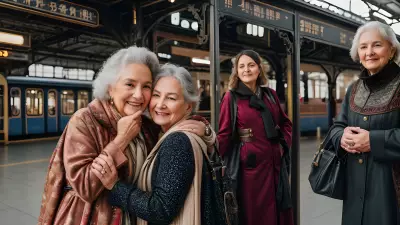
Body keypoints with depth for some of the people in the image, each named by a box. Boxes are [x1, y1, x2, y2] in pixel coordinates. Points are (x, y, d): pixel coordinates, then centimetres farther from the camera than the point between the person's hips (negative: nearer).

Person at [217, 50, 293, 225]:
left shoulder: (270, 94, 8)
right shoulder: (231, 97, -5)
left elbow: (285, 123, 19)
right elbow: (224, 134, -8)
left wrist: (285, 143, 4)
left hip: (274, 162, 5)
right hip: (250, 163, -4)